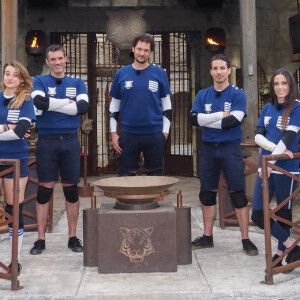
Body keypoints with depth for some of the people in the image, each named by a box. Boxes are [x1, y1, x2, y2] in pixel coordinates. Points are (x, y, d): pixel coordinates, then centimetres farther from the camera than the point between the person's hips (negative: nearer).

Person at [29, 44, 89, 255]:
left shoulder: (78, 83, 11)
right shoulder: (40, 81, 7)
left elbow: (83, 107, -8)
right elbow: (40, 102, -15)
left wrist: (52, 104, -9)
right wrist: (68, 102, -8)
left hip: (70, 141, 1)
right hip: (47, 141, -1)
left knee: (71, 189, 5)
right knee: (45, 189, 1)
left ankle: (73, 238, 15)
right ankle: (41, 239, 9)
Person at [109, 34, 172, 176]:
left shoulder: (159, 73, 3)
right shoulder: (121, 74, 6)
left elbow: (167, 106, 7)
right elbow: (114, 106, 11)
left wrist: (165, 131, 0)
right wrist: (113, 132, 4)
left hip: (154, 133, -1)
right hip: (128, 133, 1)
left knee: (155, 174, 9)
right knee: (126, 175, 6)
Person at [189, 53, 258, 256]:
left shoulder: (238, 94, -1)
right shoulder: (203, 95, 10)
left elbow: (234, 121, -16)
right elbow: (194, 118, -6)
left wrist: (207, 121, -9)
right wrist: (221, 115, -12)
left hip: (230, 148, -4)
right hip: (208, 148, 4)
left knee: (238, 194, -5)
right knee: (207, 194, 10)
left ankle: (246, 239, 3)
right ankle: (207, 237, 21)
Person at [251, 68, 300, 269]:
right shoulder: (267, 108, 11)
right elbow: (258, 136, 2)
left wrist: (271, 161, -20)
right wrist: (277, 149, -15)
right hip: (265, 167, 5)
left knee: (284, 214, 6)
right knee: (258, 215, 0)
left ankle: (281, 252, 22)